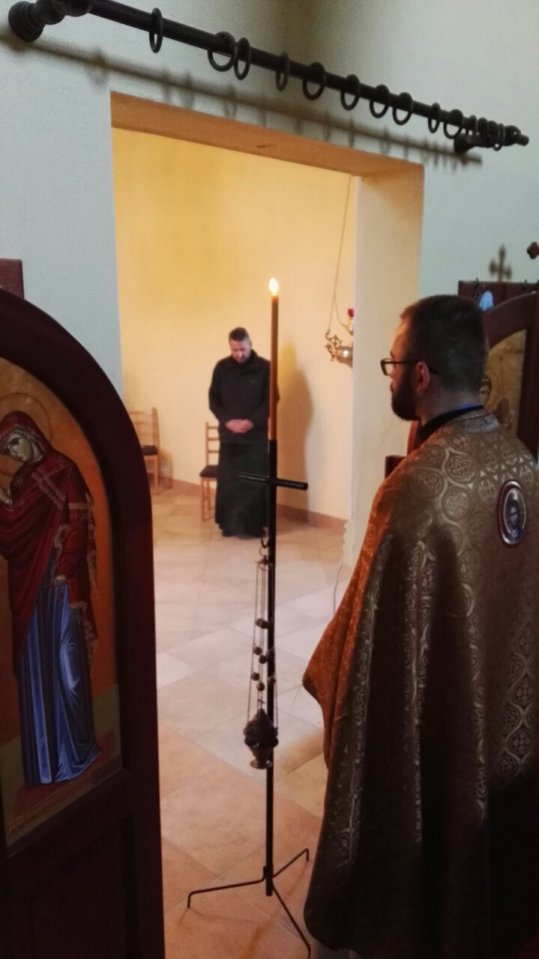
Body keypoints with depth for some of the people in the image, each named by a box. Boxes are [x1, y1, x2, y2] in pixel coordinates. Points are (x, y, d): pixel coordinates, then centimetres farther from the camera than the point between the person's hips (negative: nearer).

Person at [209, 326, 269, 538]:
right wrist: (227, 420, -11)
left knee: (255, 481, 1)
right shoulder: (222, 367, 3)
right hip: (228, 435, 2)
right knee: (227, 481, 4)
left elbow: (271, 400, -4)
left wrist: (252, 422, -16)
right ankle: (229, 524, 15)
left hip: (256, 436, -1)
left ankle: (254, 524, 12)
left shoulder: (264, 368, -3)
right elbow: (213, 400, 4)